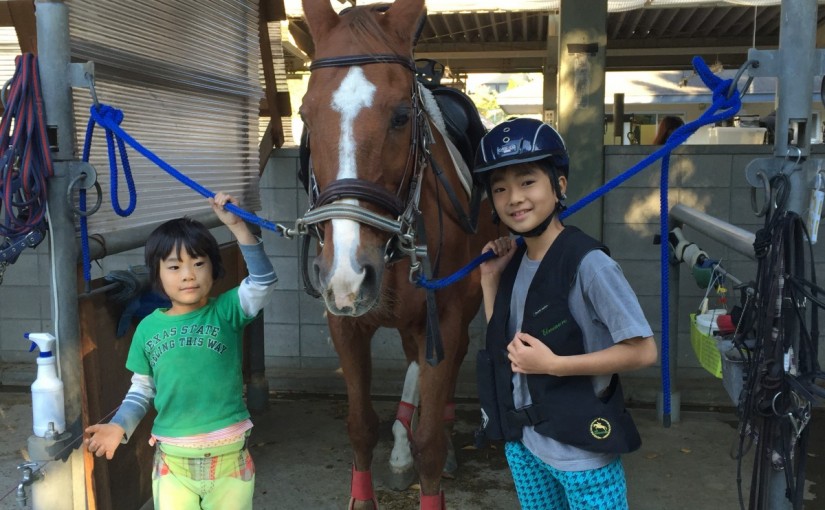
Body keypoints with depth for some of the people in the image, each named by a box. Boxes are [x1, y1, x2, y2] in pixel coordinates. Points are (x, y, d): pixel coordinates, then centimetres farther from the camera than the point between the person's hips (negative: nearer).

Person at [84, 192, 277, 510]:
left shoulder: (226, 311, -6)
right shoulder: (148, 328, 1)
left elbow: (263, 281, -22)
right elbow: (142, 389, 10)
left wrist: (237, 225, -29)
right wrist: (118, 426, -6)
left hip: (229, 457, -1)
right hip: (172, 461, 2)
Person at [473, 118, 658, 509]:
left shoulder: (588, 263, -20)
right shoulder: (515, 260, 1)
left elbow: (643, 350, -20)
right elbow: (504, 346, 6)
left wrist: (553, 364, -23)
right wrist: (490, 278, -3)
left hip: (582, 452, -7)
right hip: (522, 444, 7)